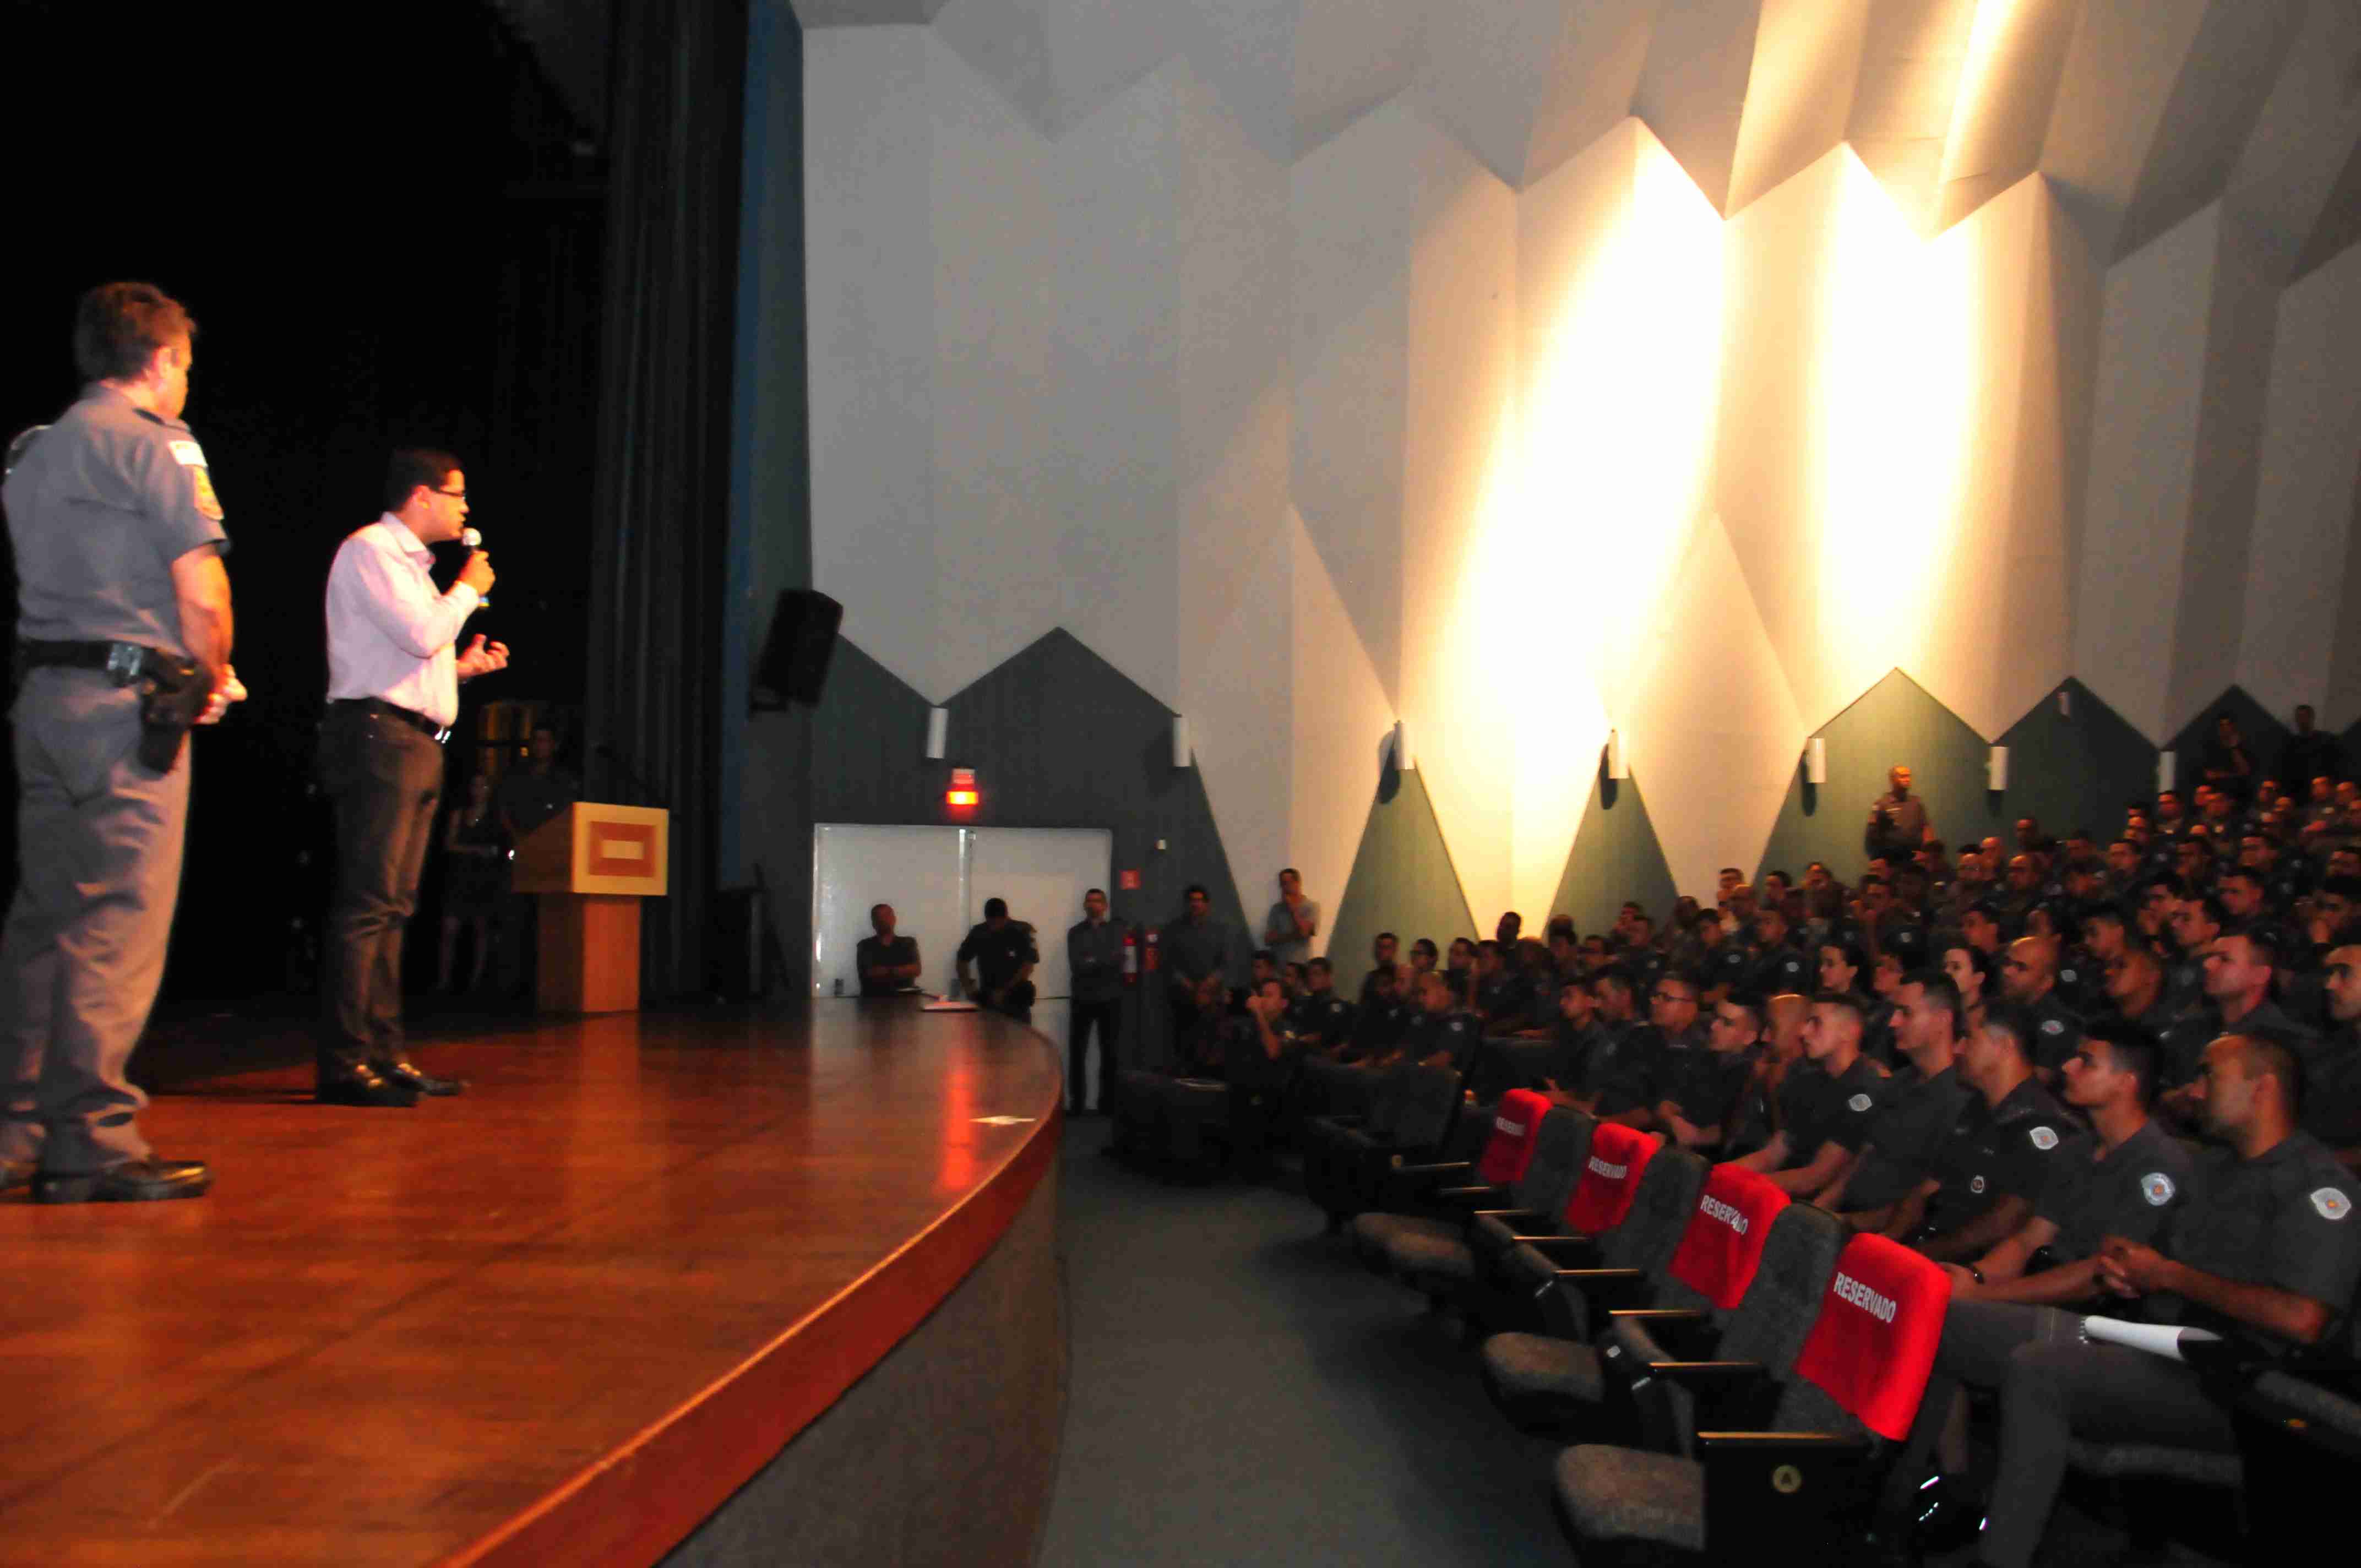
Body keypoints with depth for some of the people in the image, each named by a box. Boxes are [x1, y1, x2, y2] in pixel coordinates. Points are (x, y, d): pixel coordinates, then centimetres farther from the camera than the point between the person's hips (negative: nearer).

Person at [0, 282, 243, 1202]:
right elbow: (200, 591, -13)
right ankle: (91, 1144, -4)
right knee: (119, 922, -6)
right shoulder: (155, 445, -6)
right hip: (130, 702, -8)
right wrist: (211, 683, 2)